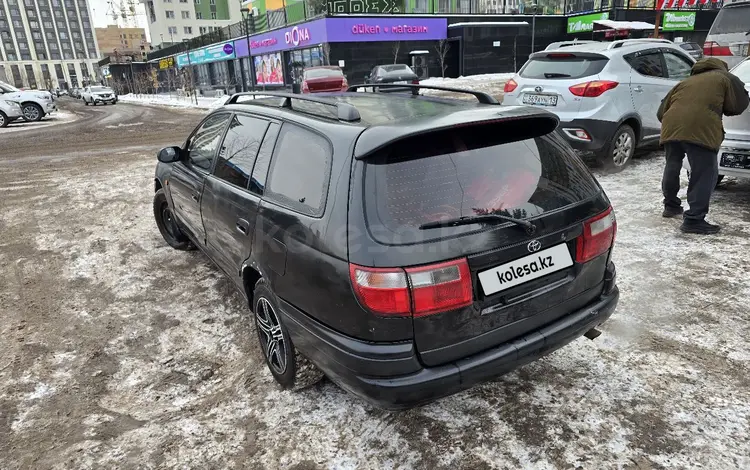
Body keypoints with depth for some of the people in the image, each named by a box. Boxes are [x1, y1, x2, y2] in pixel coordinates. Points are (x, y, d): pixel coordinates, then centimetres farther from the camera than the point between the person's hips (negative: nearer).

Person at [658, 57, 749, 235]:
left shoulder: (685, 82, 32)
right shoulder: (725, 78, 20)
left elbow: (662, 111, 27)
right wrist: (719, 105, 33)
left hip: (671, 128, 5)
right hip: (700, 129, -5)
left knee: (672, 168, 23)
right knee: (704, 175, 0)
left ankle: (671, 206, 38)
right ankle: (694, 220, -4)